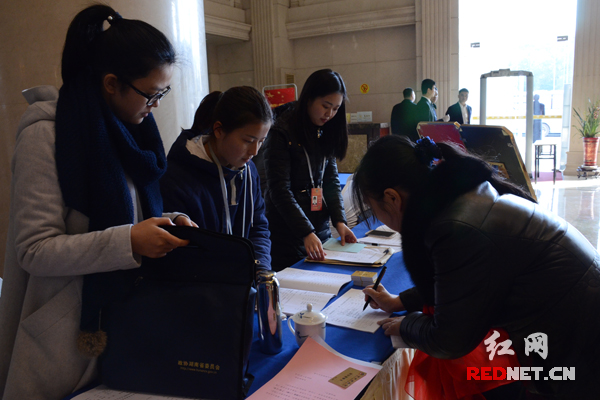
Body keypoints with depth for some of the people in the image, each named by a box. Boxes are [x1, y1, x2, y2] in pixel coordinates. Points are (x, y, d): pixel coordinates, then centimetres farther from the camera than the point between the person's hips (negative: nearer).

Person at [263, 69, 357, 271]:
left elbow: (331, 179, 8)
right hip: (288, 232, -6)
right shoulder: (282, 132, -13)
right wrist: (306, 232, -24)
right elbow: (279, 189, -18)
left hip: (320, 227, 6)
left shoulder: (326, 132, 7)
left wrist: (339, 220, -6)